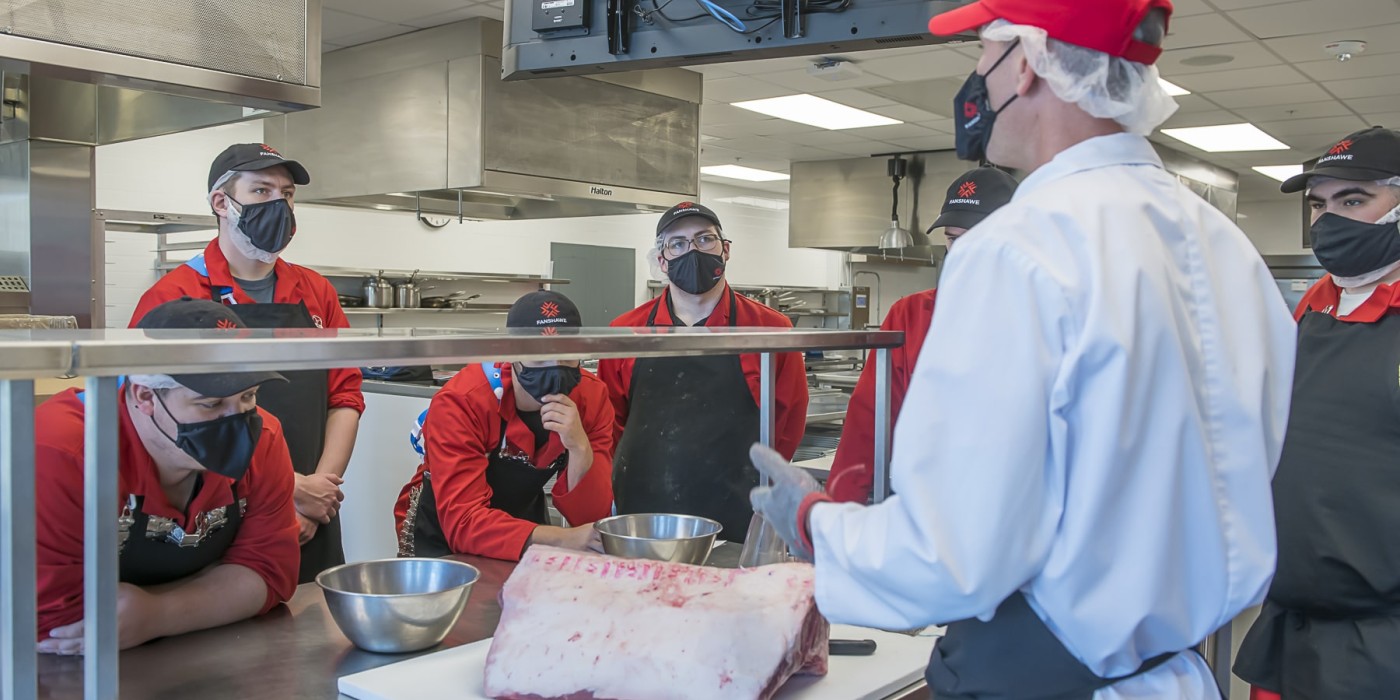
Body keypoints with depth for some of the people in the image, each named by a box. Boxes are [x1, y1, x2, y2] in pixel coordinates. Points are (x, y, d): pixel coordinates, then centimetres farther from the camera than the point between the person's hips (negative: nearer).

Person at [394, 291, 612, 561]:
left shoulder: (591, 397, -15)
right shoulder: (460, 402, -25)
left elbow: (591, 519, -15)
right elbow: (463, 522, -31)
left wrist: (580, 449, -33)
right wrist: (564, 539, -41)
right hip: (443, 544, -2)